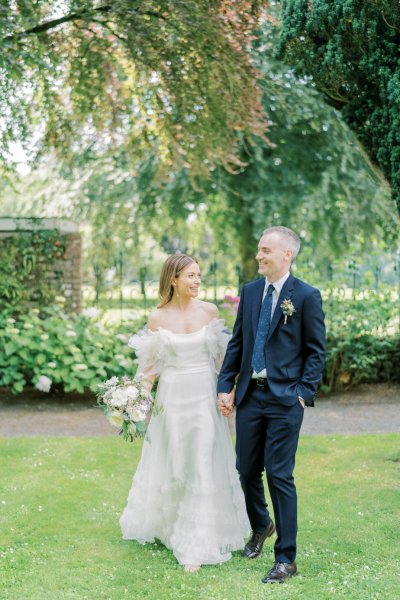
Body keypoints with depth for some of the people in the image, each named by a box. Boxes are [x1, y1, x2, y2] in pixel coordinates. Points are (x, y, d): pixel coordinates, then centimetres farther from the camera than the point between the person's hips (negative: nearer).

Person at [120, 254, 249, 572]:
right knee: (168, 467, 12)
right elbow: (151, 366, 2)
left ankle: (196, 546, 7)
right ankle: (161, 523, 38)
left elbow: (220, 355, 6)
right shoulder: (157, 318, -3)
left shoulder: (210, 311, -1)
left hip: (204, 397, 0)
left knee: (203, 469, -1)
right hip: (172, 398, 0)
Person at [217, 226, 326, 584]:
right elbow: (237, 342, 11)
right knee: (247, 470, 13)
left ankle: (286, 559, 7)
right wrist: (225, 386, 4)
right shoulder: (250, 292, 9)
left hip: (285, 399, -5)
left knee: (280, 476, -4)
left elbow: (316, 351, -4)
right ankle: (261, 527, 41)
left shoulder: (306, 296, -6)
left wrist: (304, 393, -11)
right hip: (249, 394, 5)